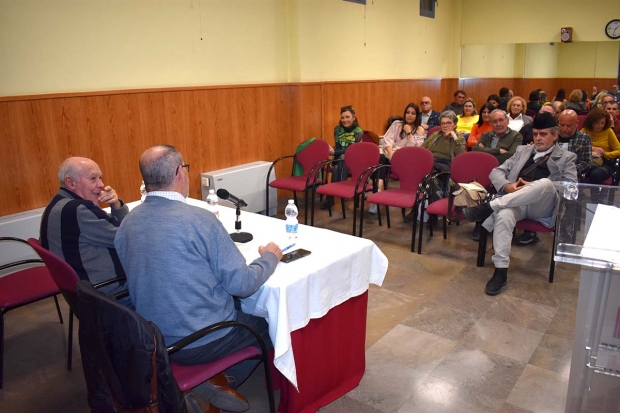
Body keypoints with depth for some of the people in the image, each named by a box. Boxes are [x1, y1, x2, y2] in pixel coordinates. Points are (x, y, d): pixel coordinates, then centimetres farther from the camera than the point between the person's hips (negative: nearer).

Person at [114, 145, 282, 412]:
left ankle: (214, 374, 13)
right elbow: (242, 284, -18)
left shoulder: (127, 223, -2)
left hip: (155, 338, 7)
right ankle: (221, 381, 11)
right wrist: (270, 257, 1)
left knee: (238, 308, 26)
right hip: (202, 342, -6)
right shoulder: (199, 219, -22)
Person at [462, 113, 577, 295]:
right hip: (514, 202, 2)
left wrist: (534, 187, -11)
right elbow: (496, 172, 18)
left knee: (545, 183, -36)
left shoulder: (566, 157, 18)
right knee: (504, 215, -34)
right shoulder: (523, 150, 27)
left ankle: (488, 207, -35)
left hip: (541, 208, -2)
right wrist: (507, 186, -5)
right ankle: (501, 271, -31)